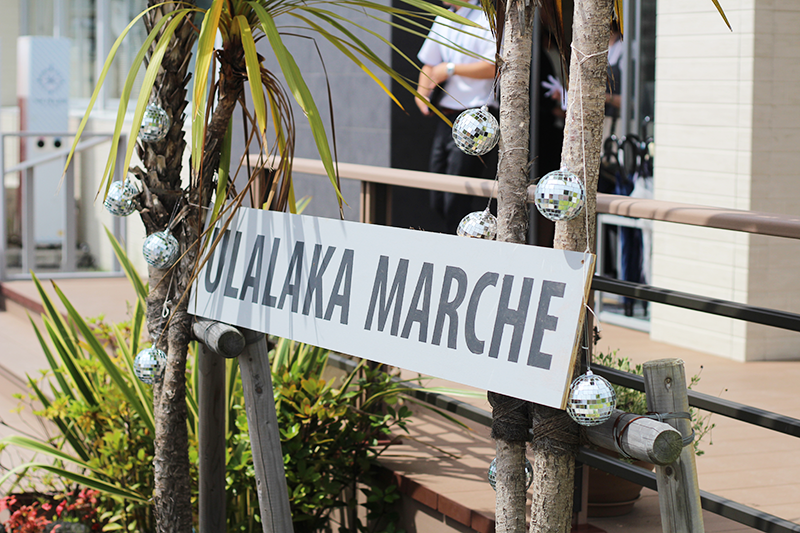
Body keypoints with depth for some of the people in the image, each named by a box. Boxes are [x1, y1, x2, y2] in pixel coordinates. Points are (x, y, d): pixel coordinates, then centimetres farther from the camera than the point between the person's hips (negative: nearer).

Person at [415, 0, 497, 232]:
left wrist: (451, 69, -15)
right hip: (446, 117, 8)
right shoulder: (443, 20, 15)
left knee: (455, 202, -11)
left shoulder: (487, 19, -10)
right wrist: (422, 91, 5)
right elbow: (429, 63, 24)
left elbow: (494, 66, -21)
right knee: (438, 201, 9)